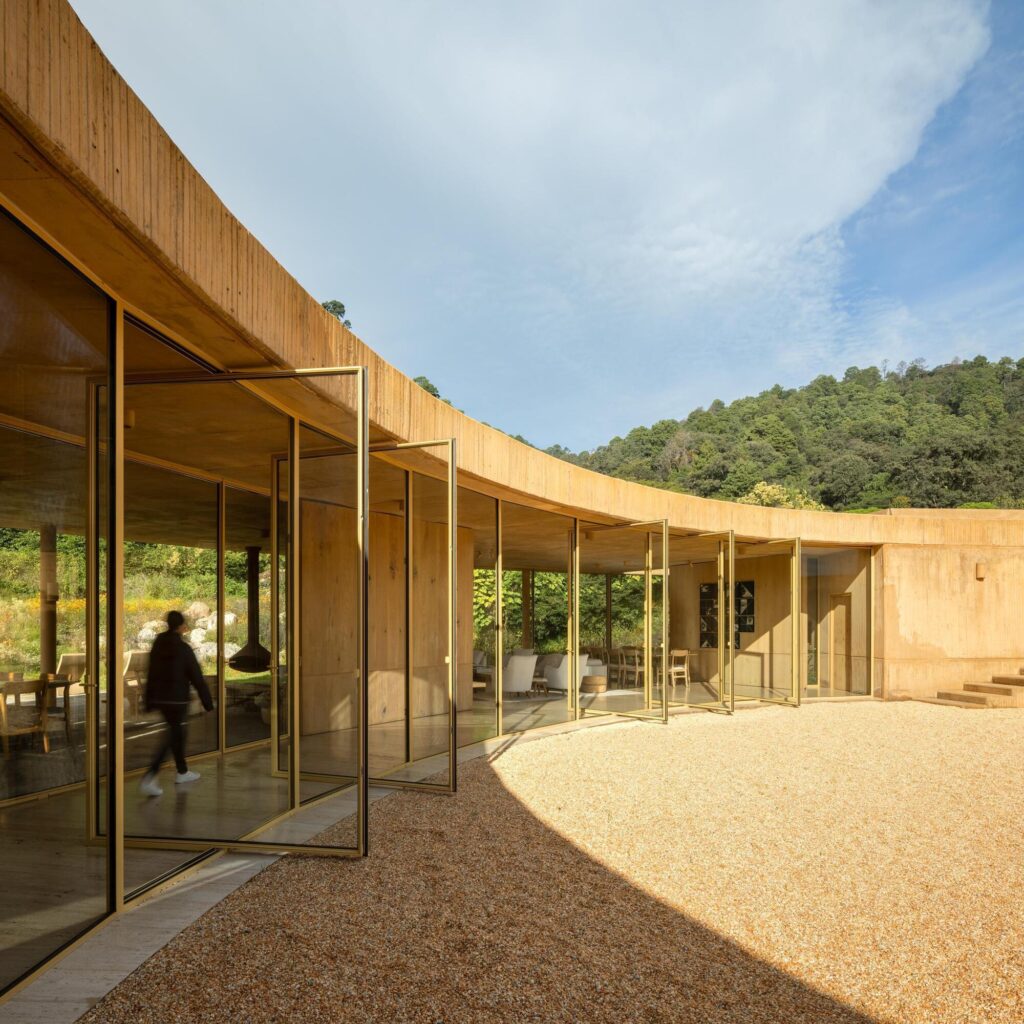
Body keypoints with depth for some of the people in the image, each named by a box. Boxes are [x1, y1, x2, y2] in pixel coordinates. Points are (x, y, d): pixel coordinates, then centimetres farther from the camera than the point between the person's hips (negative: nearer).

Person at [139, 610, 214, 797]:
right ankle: (149, 778, -14)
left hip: (160, 698, 7)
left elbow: (150, 677, 9)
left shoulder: (157, 647, 4)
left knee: (177, 732, 19)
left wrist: (149, 703, 16)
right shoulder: (184, 649, -13)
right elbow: (197, 678, -10)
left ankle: (182, 772, 29)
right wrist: (208, 703, -3)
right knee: (170, 738, -4)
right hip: (177, 699, -7)